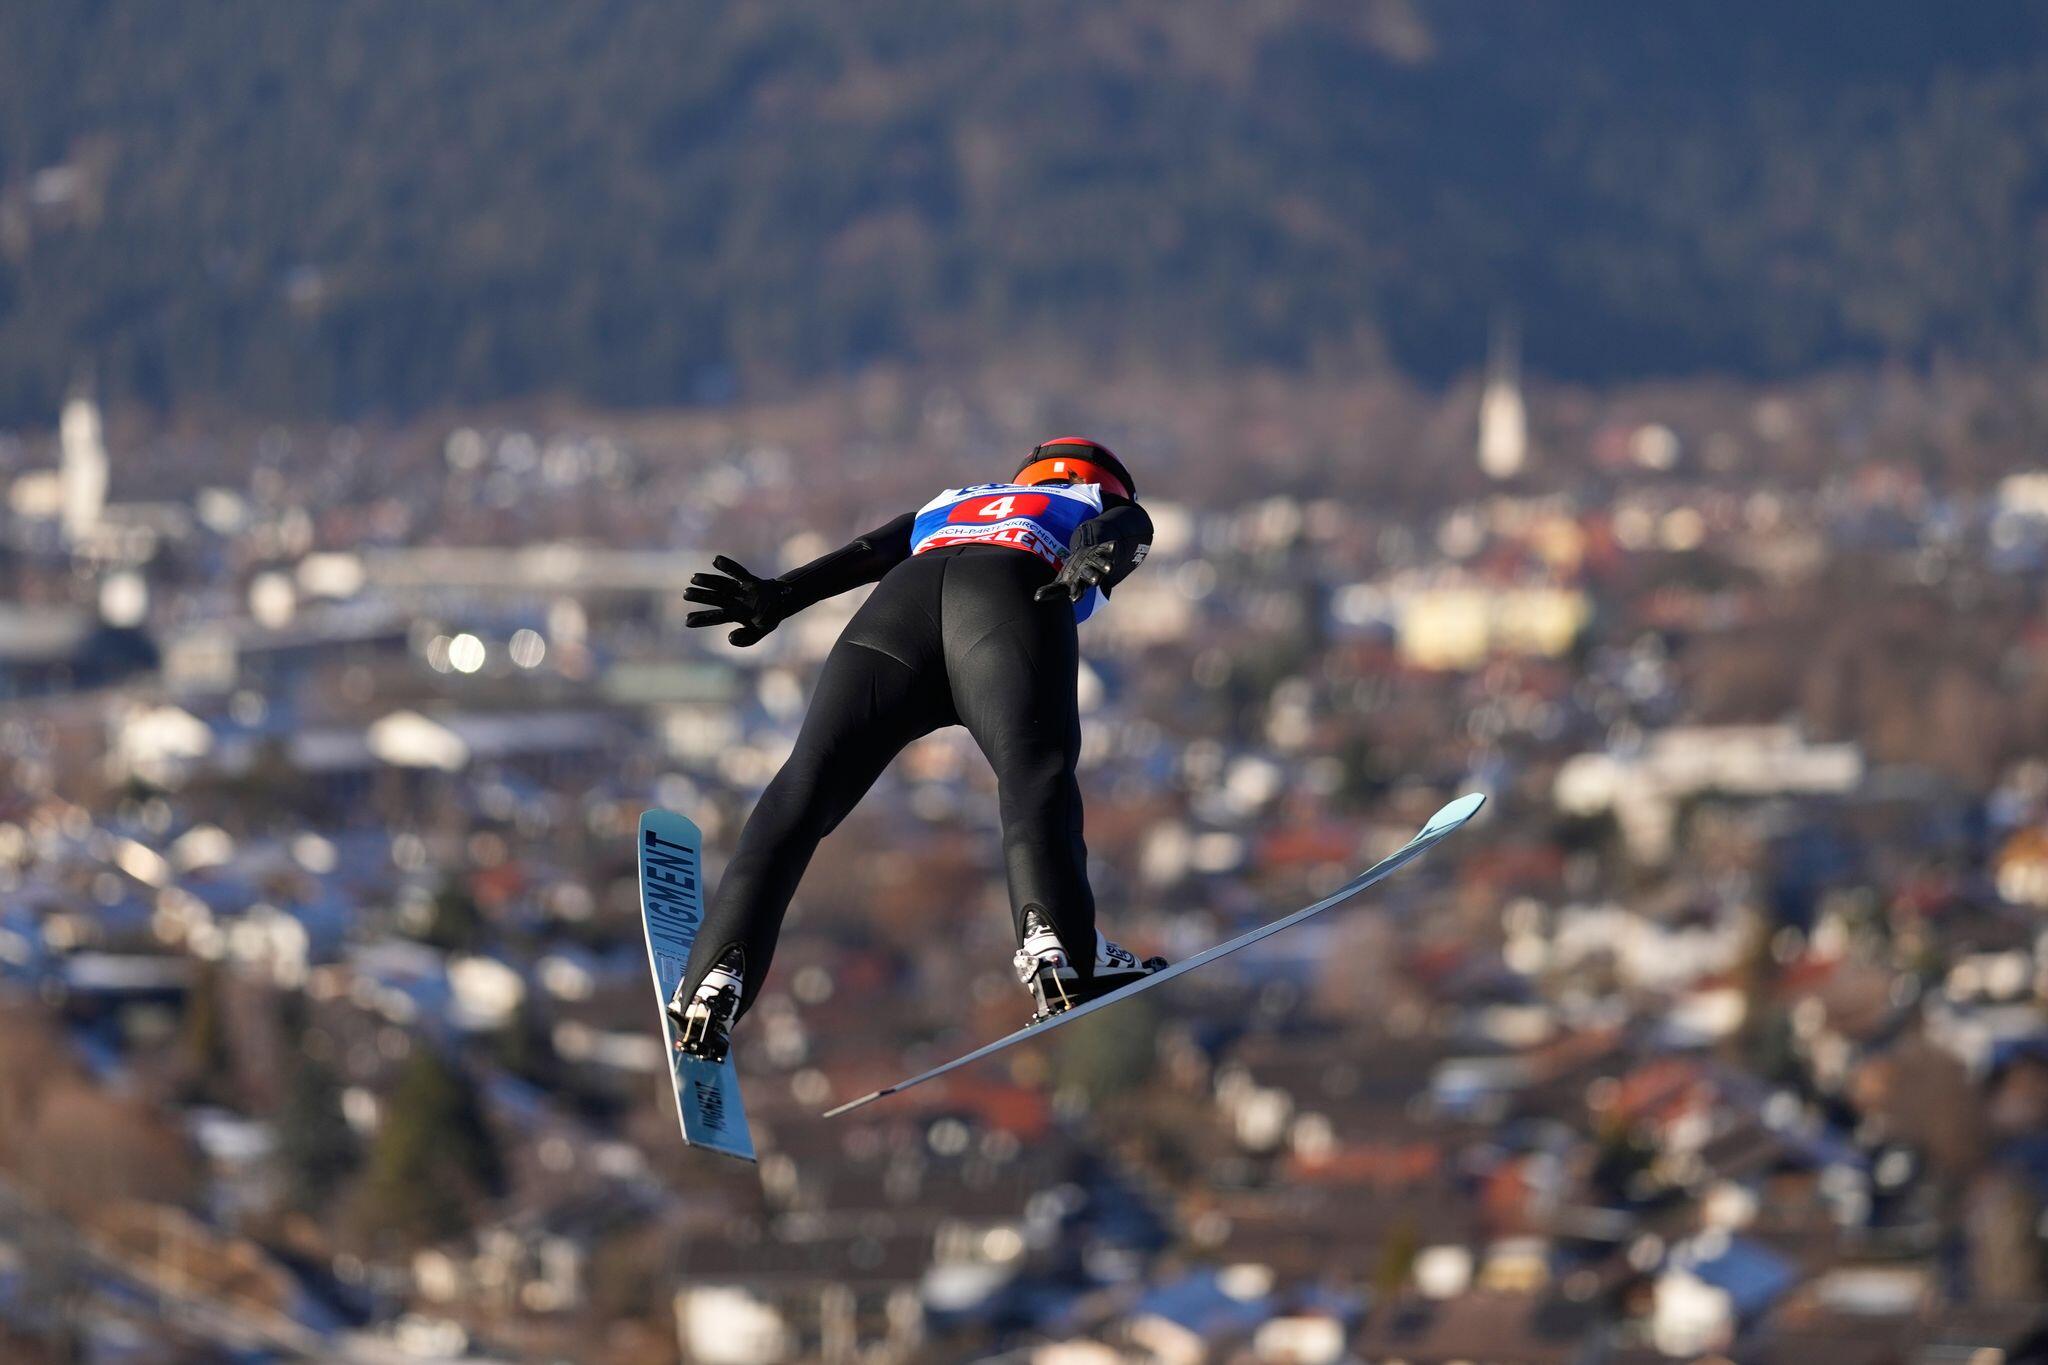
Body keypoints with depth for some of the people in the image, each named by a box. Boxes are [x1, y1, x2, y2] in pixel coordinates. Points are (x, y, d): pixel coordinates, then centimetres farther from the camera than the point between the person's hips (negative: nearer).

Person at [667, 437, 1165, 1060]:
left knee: (802, 793, -2)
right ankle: (1057, 945, -47)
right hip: (1013, 599, -3)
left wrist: (781, 595, 13)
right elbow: (1115, 529, 12)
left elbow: (870, 551, 27)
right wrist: (1091, 558, -9)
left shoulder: (949, 505, 45)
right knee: (1036, 772, -22)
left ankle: (716, 975, -18)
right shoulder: (1115, 511, 37)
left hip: (902, 598, 3)